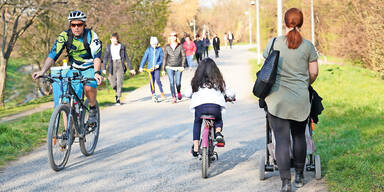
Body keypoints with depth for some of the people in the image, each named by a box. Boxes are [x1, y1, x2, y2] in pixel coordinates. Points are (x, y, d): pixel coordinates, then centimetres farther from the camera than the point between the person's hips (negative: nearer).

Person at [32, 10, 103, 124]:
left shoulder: (91, 36, -20)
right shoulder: (65, 36, -13)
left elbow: (97, 56, -31)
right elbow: (53, 55, -18)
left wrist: (97, 72, -50)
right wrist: (43, 71, -34)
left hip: (90, 68, -3)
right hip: (74, 69, 3)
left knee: (89, 87, -34)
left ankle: (93, 109, -5)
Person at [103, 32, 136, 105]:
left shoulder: (122, 46, 7)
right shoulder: (108, 47, 9)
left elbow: (126, 57, 9)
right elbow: (105, 57, 7)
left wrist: (131, 68, 7)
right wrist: (104, 68, -4)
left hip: (120, 64, -1)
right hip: (112, 65, 1)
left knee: (119, 82, -11)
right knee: (113, 83, -2)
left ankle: (118, 98, -7)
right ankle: (117, 93, 28)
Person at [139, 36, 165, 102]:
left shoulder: (160, 49, 0)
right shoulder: (148, 49, 3)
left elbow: (162, 58, -2)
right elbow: (144, 58, 0)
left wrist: (158, 64, -18)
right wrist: (141, 67, -7)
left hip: (157, 67, -2)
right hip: (150, 67, 2)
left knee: (157, 80, -18)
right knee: (152, 82, 5)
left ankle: (162, 93, -6)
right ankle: (153, 95, 18)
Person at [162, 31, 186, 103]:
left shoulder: (180, 46, -2)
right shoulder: (167, 47, 2)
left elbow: (183, 56, 1)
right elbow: (165, 58, 7)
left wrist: (183, 66, -9)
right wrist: (163, 69, 6)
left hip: (178, 67, 0)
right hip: (170, 67, 0)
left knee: (178, 83, 0)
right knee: (171, 82, -10)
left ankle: (178, 92, 32)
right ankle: (173, 97, -6)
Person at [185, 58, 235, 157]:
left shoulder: (196, 81, 14)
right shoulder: (218, 80, 16)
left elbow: (187, 94, 20)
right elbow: (230, 94, 18)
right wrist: (231, 97, 43)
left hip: (199, 106, 0)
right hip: (215, 106, 0)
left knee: (197, 123, 29)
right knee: (218, 120, 32)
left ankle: (195, 147, 19)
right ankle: (218, 133, 0)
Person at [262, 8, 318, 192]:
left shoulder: (273, 43, -1)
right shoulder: (308, 46, 0)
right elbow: (314, 73, 5)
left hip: (277, 99, -1)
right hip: (300, 100, 1)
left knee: (281, 139, -2)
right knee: (299, 136, 18)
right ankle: (299, 176, 29)